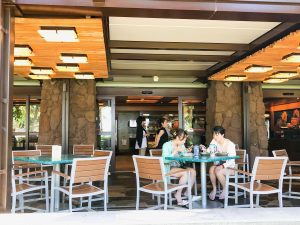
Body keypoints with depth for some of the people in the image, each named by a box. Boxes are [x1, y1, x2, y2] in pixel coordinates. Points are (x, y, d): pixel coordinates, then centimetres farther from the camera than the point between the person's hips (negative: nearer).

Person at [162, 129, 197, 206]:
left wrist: (187, 151, -6)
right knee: (186, 173, -28)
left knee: (193, 171, -14)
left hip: (178, 167, 7)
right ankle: (178, 195, -14)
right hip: (168, 168, -7)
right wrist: (176, 151, -25)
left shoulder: (181, 145, 8)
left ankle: (187, 193, -1)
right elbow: (165, 160, -23)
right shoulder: (167, 145, -11)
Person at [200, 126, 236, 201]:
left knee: (218, 171, -31)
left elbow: (231, 160, -20)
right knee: (211, 168, -25)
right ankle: (214, 189, -9)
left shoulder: (230, 144, -16)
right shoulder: (214, 141, -1)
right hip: (220, 165, 5)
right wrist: (204, 149, -26)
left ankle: (225, 189, -6)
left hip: (230, 167, -5)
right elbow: (209, 151, -5)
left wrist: (223, 166, -33)